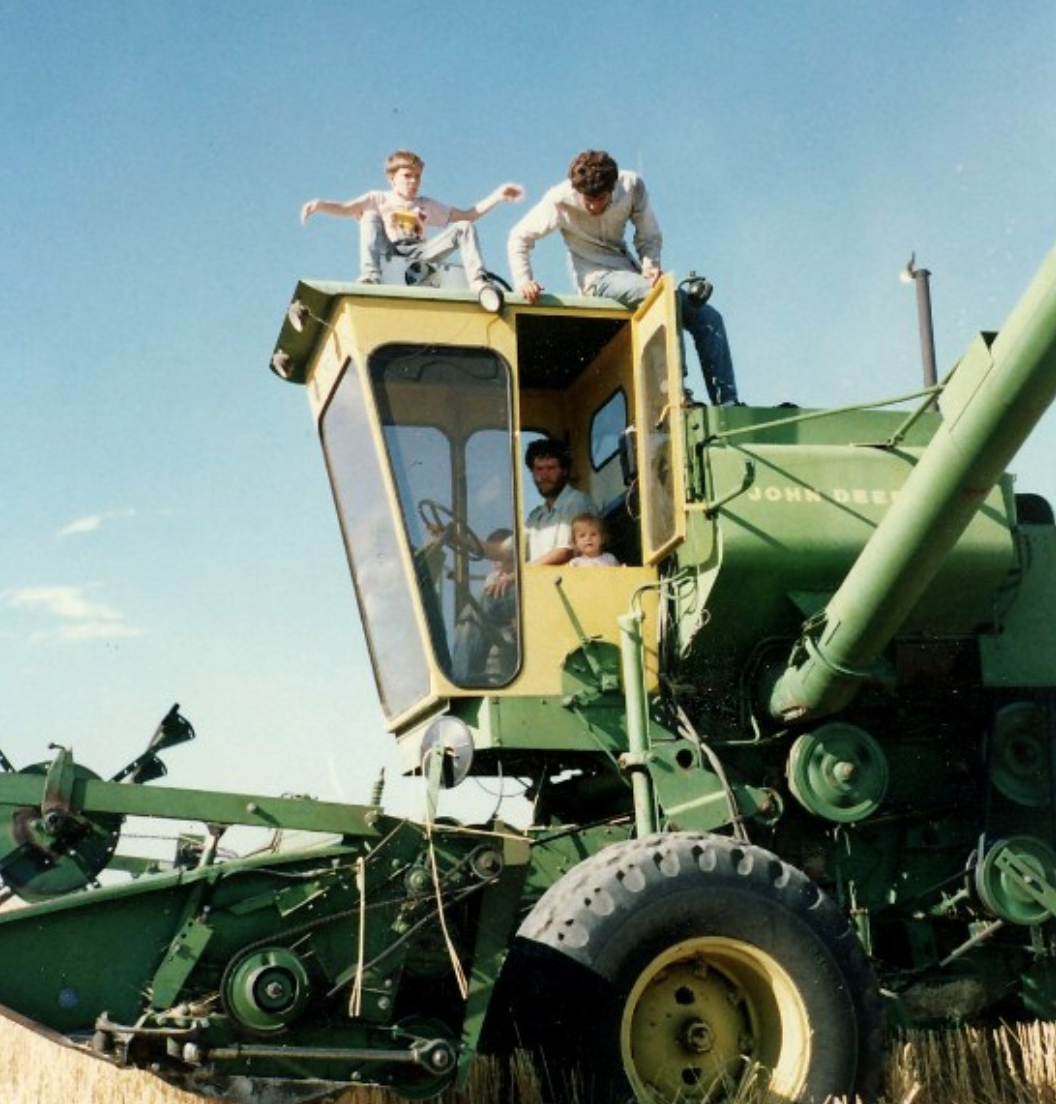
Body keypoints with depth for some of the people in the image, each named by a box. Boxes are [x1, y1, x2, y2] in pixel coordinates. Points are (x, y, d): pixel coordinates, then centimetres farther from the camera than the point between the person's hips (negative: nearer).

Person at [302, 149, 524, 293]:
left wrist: (497, 196, 11)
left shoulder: (426, 206, 27)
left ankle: (478, 281, -34)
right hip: (388, 253, -2)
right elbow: (346, 209, 1)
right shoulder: (378, 200, 18)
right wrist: (319, 205, -20)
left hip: (419, 254, 2)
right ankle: (370, 277, -43)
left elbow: (468, 215, 22)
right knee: (370, 217, -24)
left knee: (464, 228, -11)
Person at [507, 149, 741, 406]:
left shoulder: (632, 186, -8)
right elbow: (519, 237, -5)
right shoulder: (560, 201, -15)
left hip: (630, 272, 6)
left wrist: (650, 265, -19)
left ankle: (727, 404, -6)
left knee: (708, 318, -6)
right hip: (598, 279, -5)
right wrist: (524, 281, -20)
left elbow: (650, 236, 2)